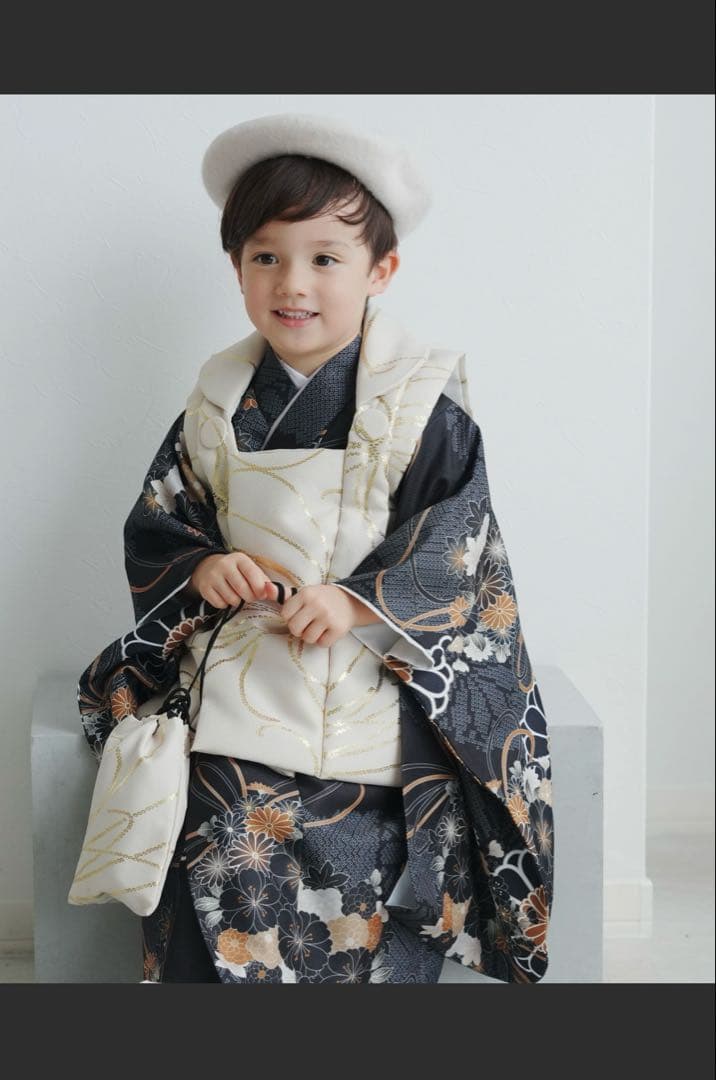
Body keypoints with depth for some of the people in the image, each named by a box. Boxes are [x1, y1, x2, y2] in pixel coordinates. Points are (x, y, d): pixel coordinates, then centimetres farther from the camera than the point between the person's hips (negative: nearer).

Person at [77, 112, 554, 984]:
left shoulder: (420, 405, -6)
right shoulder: (219, 404, 5)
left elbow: (456, 548, -10)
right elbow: (154, 526, 10)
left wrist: (361, 602, -23)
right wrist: (202, 566, -12)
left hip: (382, 692, -2)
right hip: (243, 677, 3)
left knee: (372, 928, -4)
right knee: (221, 881, -9)